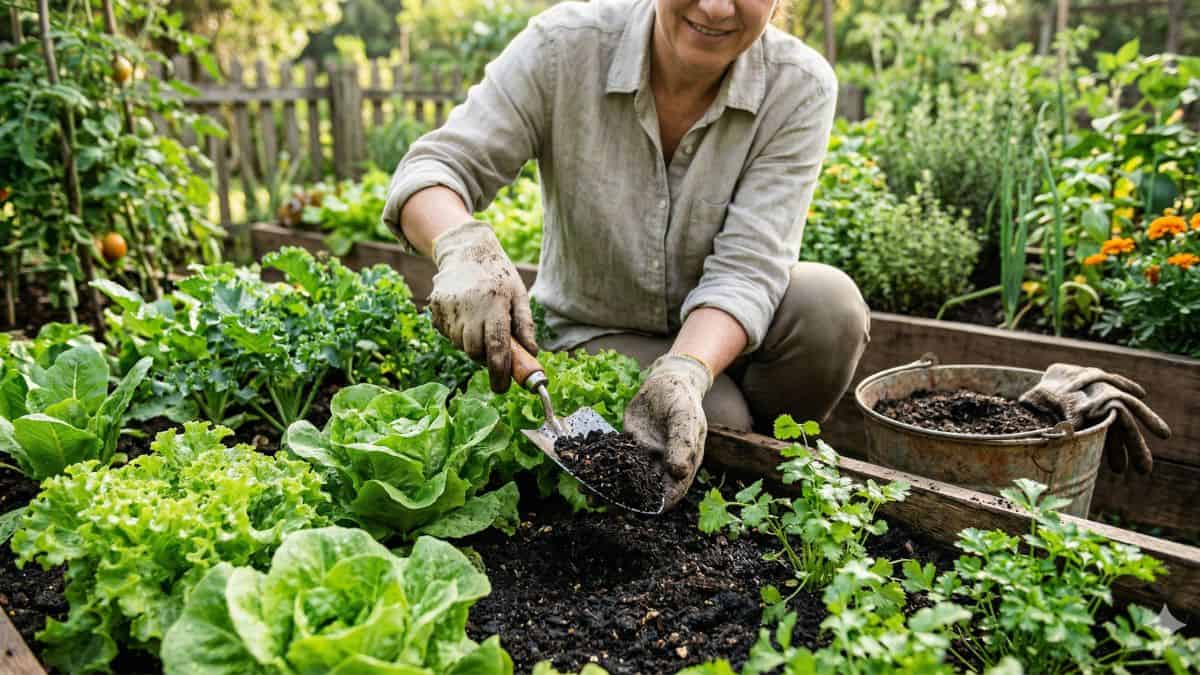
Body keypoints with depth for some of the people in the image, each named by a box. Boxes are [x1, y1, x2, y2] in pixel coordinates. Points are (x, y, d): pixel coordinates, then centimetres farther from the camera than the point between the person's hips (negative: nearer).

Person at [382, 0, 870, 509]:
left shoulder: (799, 86, -17)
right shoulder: (567, 43, -18)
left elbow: (745, 269, -24)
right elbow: (436, 167, -20)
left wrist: (684, 374, -43)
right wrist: (465, 248, -43)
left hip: (717, 335, 2)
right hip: (598, 333, -1)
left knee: (828, 302, -27)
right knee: (718, 420, -29)